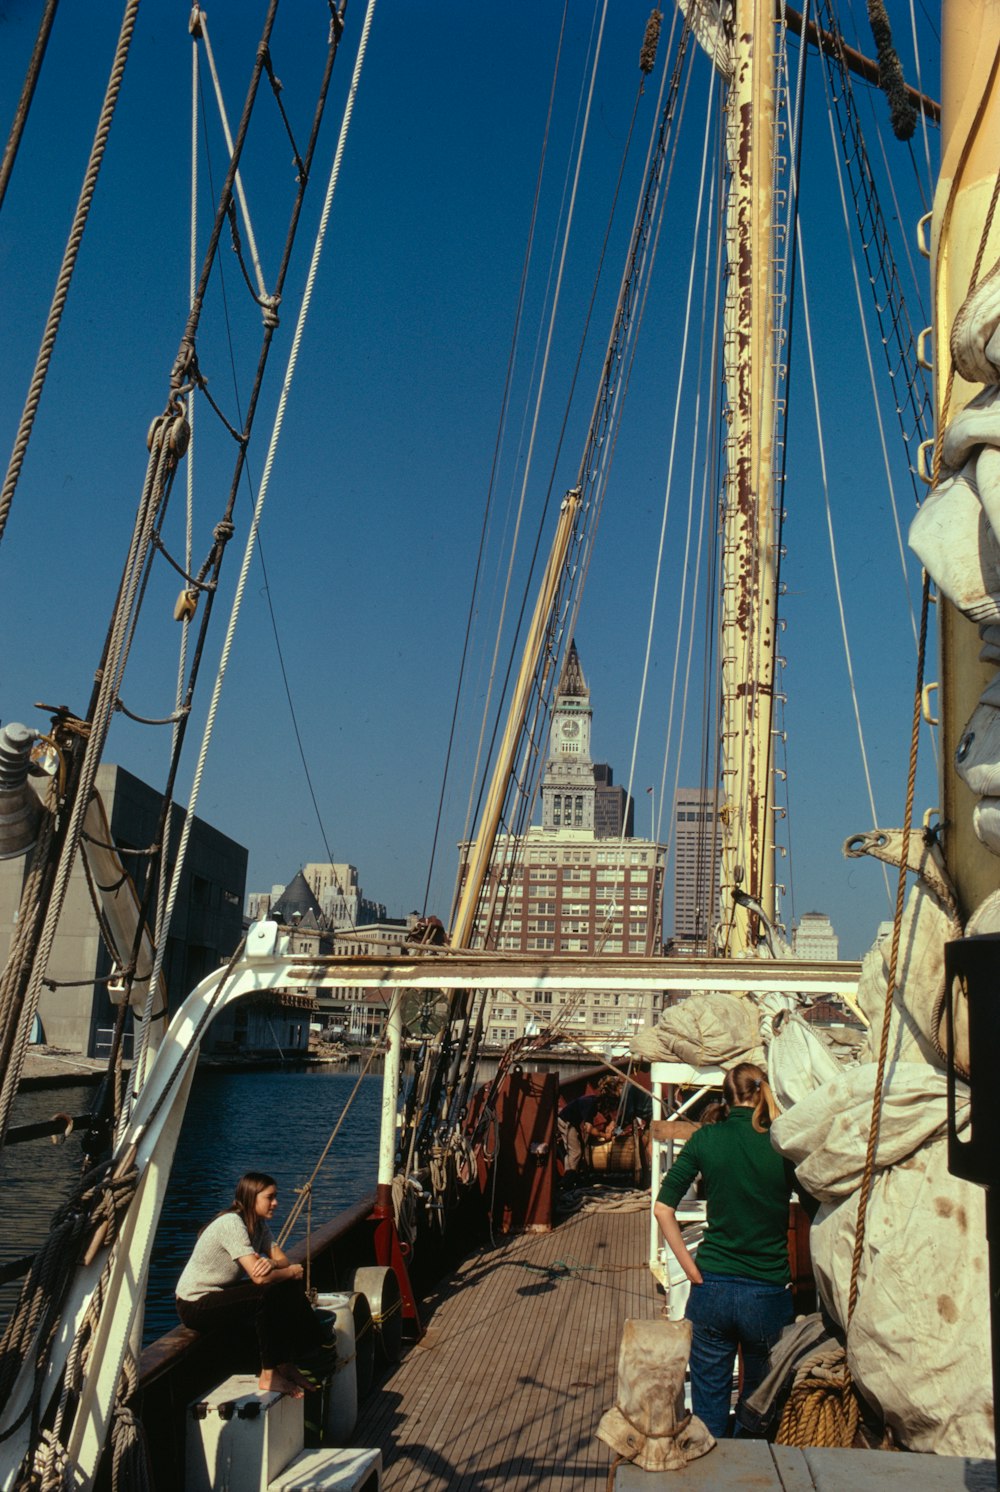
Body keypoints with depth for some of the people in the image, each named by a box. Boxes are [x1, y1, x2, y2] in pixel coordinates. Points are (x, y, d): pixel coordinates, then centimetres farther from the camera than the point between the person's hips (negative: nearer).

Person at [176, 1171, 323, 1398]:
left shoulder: (258, 1223, 3)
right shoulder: (231, 1223, -26)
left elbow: (282, 1259, -2)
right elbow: (259, 1277, -32)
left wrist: (272, 1264, -25)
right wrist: (292, 1271, -15)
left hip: (222, 1294, 9)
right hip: (196, 1305, -9)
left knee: (291, 1289, -4)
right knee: (268, 1295, -27)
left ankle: (287, 1366, 2)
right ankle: (269, 1376, -15)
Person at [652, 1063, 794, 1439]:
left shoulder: (706, 1139, -5)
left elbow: (663, 1208, -6)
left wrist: (692, 1269, -1)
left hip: (711, 1291, 0)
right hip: (769, 1295, 0)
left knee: (709, 1406, 16)